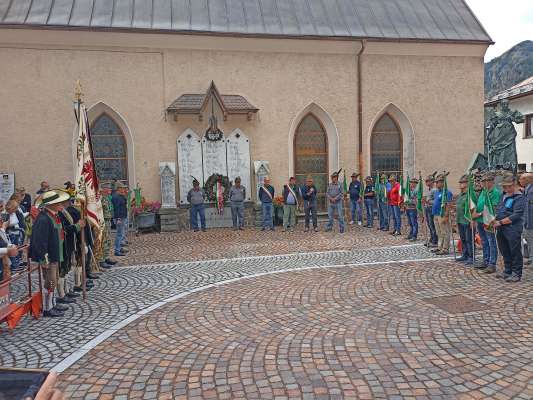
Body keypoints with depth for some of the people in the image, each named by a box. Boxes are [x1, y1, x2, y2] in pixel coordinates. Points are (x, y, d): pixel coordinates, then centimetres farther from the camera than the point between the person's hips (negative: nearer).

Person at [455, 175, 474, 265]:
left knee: (469, 240, -2)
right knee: (463, 239, 17)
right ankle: (464, 255, 27)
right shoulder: (460, 195, 14)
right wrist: (456, 217, 21)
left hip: (467, 221, -9)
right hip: (460, 221, 9)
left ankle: (471, 257, 5)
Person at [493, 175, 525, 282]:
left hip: (513, 230, -8)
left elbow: (516, 216, -17)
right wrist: (494, 220, 5)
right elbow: (497, 210, 23)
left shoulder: (519, 198, -9)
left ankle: (516, 274, 7)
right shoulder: (504, 196, 16)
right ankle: (507, 271, 27)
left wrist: (501, 222, -17)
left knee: (515, 252, -1)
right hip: (501, 229, 8)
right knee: (505, 252, 16)